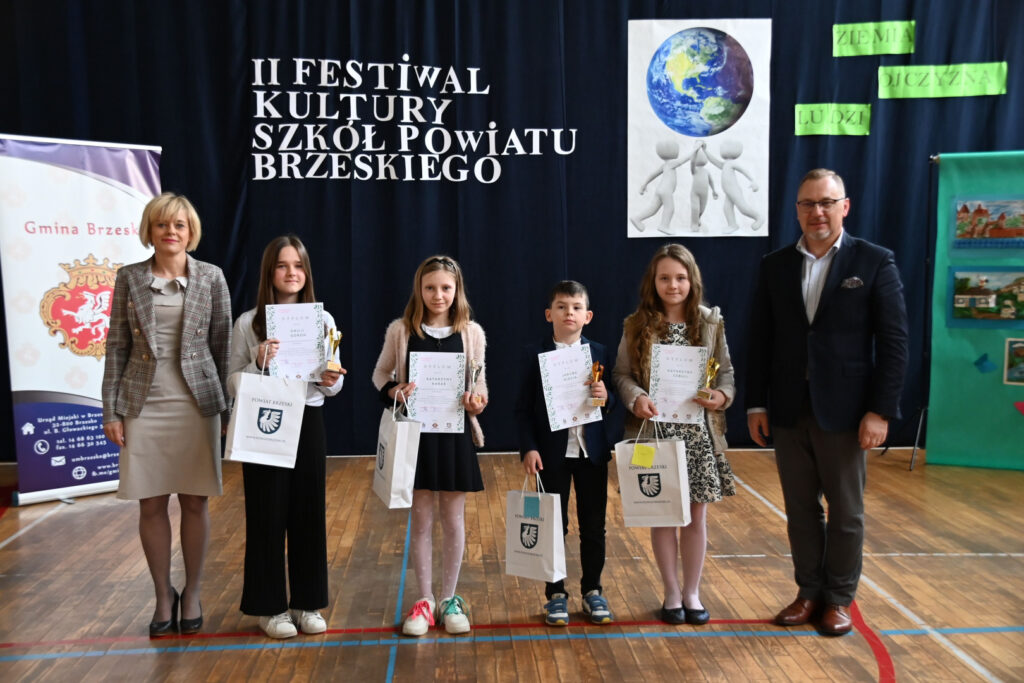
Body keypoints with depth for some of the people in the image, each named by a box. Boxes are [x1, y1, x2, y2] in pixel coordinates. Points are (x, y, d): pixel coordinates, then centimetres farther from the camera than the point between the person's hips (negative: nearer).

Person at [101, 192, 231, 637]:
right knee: (151, 504, 6)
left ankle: (192, 594, 23)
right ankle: (163, 596, 23)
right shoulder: (129, 278, 4)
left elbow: (223, 344, 3)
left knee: (194, 502, 6)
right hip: (143, 404, 1)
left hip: (196, 403, 0)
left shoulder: (211, 277, 2)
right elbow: (116, 346, 4)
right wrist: (111, 410, 0)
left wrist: (227, 405, 0)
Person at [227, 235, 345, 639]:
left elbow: (333, 384, 8)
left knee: (309, 513, 8)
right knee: (267, 515, 4)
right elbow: (232, 385, -4)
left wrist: (331, 381, -14)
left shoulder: (322, 320, 4)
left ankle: (306, 602, 24)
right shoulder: (248, 323, -3)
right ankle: (269, 606, 20)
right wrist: (258, 363, -21)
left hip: (308, 423, 3)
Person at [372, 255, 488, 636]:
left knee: (453, 519, 8)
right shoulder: (400, 331, -1)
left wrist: (477, 402, -15)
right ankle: (424, 600, 23)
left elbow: (479, 383, 6)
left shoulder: (471, 333, 1)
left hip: (456, 434, 1)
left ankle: (450, 599, 24)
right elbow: (380, 374, 7)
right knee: (421, 519, 8)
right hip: (415, 433, 0)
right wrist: (394, 391, -14)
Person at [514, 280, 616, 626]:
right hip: (552, 452, -2)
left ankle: (592, 591, 26)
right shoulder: (535, 355, -3)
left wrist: (605, 397, -16)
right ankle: (556, 594, 21)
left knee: (594, 525, 10)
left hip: (592, 451, 2)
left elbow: (613, 404, 6)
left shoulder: (600, 353, 3)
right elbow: (524, 407, -3)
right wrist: (528, 448, -12)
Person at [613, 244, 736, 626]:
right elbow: (621, 374, 0)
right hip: (655, 432, -1)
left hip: (699, 433, 1)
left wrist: (722, 395, -16)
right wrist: (636, 397, -19)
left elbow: (727, 372, 4)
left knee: (696, 514, 9)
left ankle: (692, 592, 26)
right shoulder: (637, 325, 0)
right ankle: (672, 593, 25)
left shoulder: (711, 322, 3)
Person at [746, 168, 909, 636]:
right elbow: (760, 340, 6)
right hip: (788, 411, 3)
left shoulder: (875, 262, -3)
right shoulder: (775, 266, 6)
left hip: (843, 412, -3)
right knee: (800, 508, 12)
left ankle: (839, 598, 25)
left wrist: (881, 410, -11)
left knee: (846, 511, 10)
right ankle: (809, 592, 26)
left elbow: (893, 342, -6)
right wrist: (756, 404, 2)